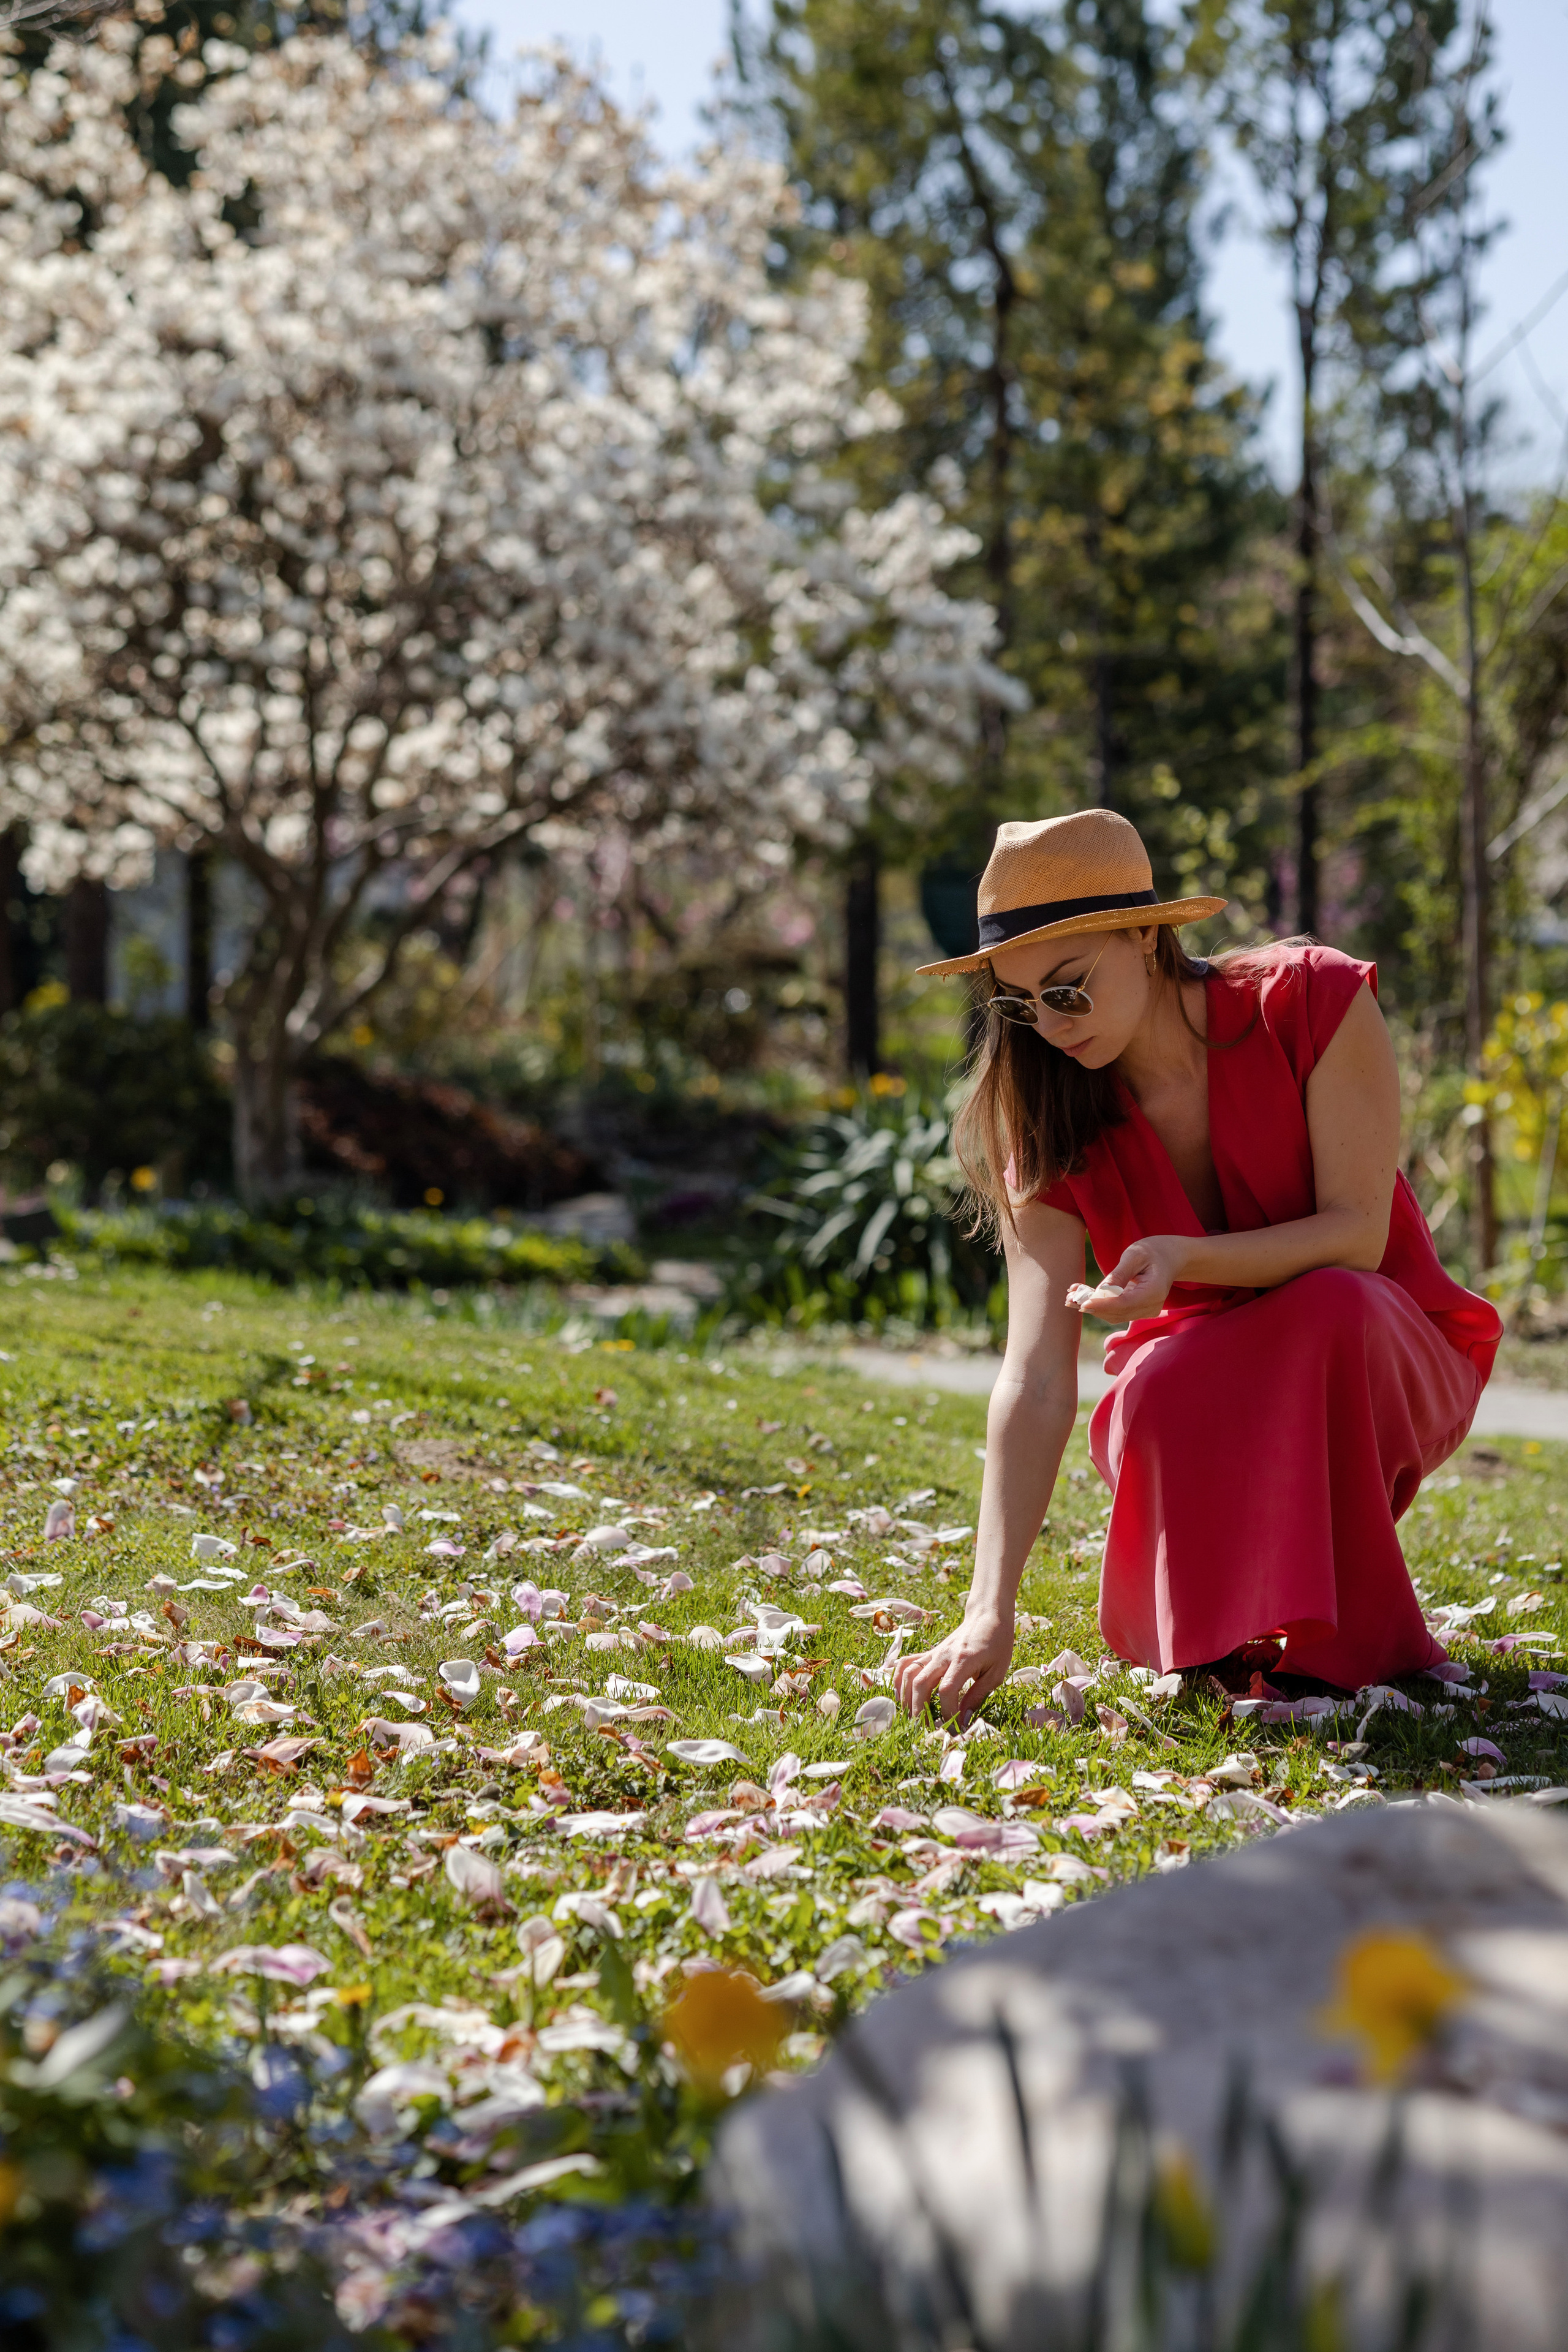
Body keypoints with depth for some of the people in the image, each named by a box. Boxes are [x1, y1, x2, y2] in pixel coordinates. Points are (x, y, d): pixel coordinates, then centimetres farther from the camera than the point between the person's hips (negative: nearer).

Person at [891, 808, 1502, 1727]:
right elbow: (1035, 1380, -22)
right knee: (1152, 1409, -34)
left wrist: (1188, 1258, -39)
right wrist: (990, 1613, -33)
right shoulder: (1052, 1126, -13)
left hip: (1385, 1354, -1)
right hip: (1201, 1380, 2)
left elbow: (1358, 1234, -20)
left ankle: (1345, 1639, -19)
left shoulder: (1312, 999, -18)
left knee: (1330, 1307, -37)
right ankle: (1227, 1629, -2)